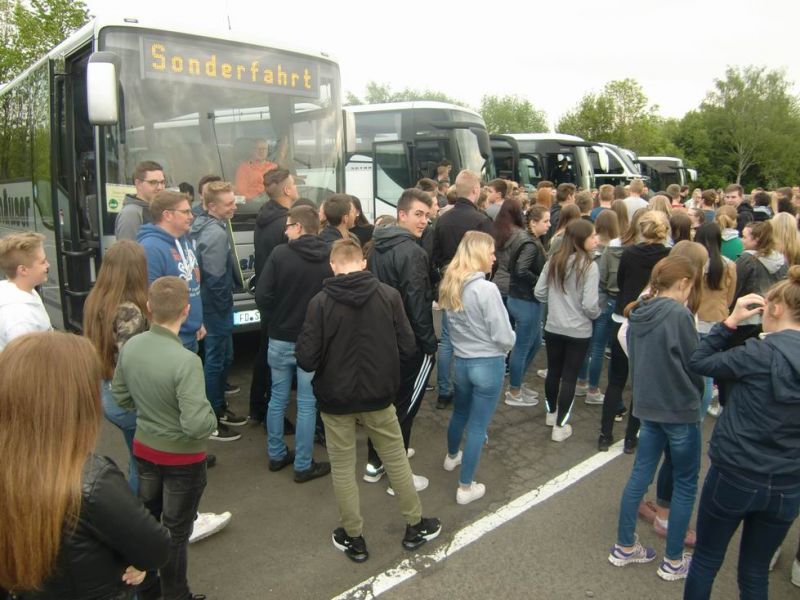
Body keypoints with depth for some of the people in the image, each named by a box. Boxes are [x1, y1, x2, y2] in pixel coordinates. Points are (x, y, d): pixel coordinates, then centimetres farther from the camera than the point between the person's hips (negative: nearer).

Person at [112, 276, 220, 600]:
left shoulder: (130, 345, -12)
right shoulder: (186, 361, -32)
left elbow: (120, 395, 3)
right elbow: (197, 425, -32)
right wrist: (212, 418, -12)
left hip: (143, 448, 6)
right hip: (183, 458, -6)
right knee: (176, 531, 15)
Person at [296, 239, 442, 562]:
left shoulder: (320, 302, -16)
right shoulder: (389, 295, -10)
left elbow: (307, 359, -17)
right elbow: (408, 347, -8)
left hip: (335, 398, -1)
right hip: (378, 394, 2)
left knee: (343, 468, 16)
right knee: (396, 459, 19)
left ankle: (353, 538, 30)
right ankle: (415, 526, 35)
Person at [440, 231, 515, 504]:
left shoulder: (450, 285, -1)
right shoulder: (486, 289, -23)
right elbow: (504, 337, -19)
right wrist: (508, 343, 2)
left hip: (461, 361, 7)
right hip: (488, 364, -7)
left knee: (460, 412, 29)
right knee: (477, 426, 6)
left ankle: (452, 456, 53)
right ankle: (466, 487, 18)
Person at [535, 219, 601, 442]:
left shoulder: (554, 261, 0)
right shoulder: (589, 266, -16)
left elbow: (539, 293, 2)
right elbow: (590, 304, -19)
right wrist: (597, 313, 3)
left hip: (553, 327, 5)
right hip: (578, 331, -5)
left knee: (553, 371, 19)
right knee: (570, 376, 5)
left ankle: (552, 413, 38)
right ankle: (560, 426, 13)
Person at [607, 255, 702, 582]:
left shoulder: (639, 312, 3)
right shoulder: (678, 314, -18)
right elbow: (695, 365, -11)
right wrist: (696, 393, 8)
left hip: (647, 405, 7)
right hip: (679, 409, -6)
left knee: (640, 474, 15)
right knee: (685, 483, 10)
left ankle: (624, 547, 26)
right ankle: (673, 561, 21)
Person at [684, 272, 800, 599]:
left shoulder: (761, 353, -19)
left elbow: (698, 362, -9)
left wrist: (731, 320, -7)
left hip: (734, 476, -5)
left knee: (705, 561, 16)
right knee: (755, 573, 22)